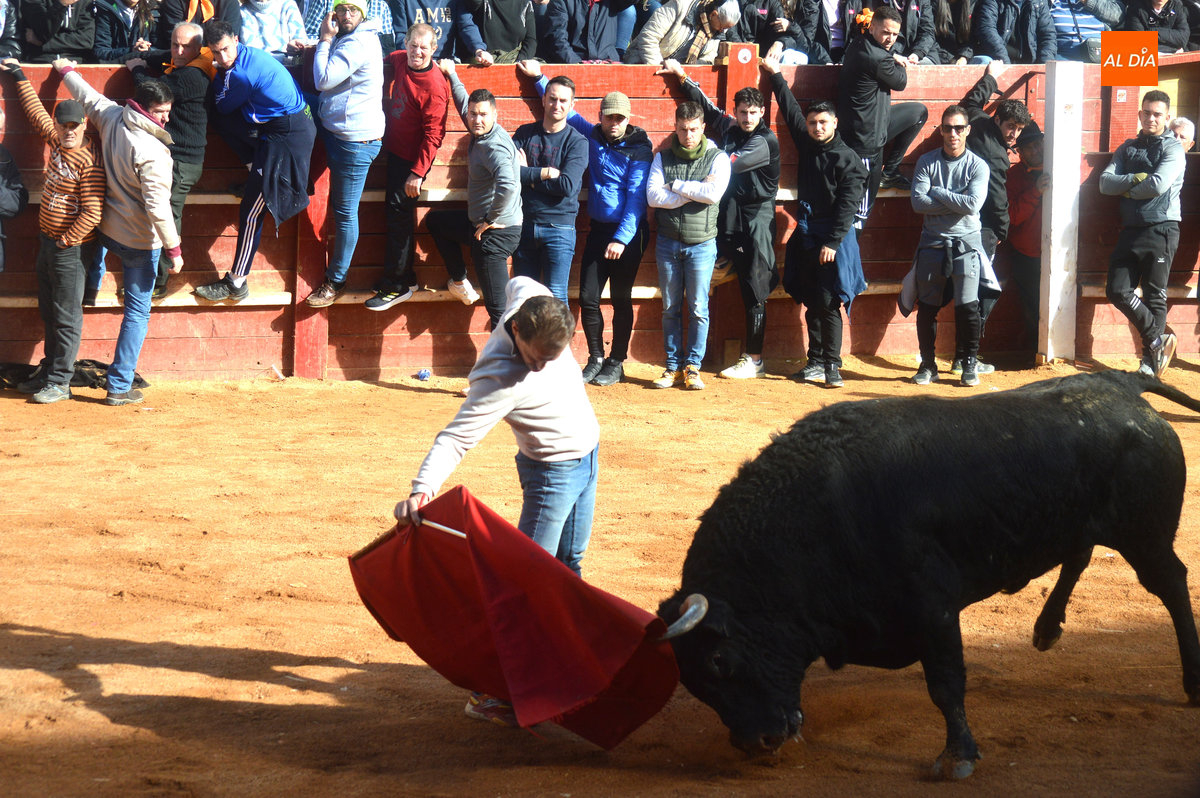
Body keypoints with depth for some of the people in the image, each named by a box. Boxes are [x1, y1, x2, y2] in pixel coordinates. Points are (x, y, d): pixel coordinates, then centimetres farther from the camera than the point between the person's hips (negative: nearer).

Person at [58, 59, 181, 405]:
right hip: (140, 240, -7)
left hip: (106, 230, 7)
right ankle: (119, 386, 6)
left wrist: (66, 70, 33)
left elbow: (86, 95, 13)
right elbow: (157, 205, -27)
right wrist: (174, 248, -19)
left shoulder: (111, 118, -7)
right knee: (137, 311, 3)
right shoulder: (151, 151, -27)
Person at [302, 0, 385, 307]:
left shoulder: (359, 43, -22)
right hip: (336, 130, 13)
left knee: (344, 212, -2)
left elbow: (324, 80, -23)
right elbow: (324, 79, 14)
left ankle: (336, 281, 9)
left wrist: (324, 42, -14)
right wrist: (325, 43, 3)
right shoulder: (345, 38, 10)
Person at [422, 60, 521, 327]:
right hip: (480, 224, 11)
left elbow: (507, 185, -40)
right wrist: (450, 74, 32)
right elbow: (463, 102, 29)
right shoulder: (481, 133, 6)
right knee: (435, 220, 32)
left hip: (496, 232, -11)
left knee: (498, 308, -8)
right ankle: (460, 283, 33)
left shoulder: (494, 145, -23)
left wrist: (491, 220, -26)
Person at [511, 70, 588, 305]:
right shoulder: (524, 134, 8)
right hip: (524, 223, 3)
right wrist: (546, 173, -12)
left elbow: (568, 186, -14)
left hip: (559, 227, -3)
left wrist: (528, 175, -7)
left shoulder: (577, 142, -1)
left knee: (556, 297, -7)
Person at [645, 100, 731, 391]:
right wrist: (695, 191, -11)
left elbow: (713, 194, -16)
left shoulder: (717, 158, 0)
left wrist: (676, 186, -9)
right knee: (670, 308, 5)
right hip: (668, 242, 2)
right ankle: (673, 366, 12)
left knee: (698, 309, -1)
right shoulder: (663, 157, 6)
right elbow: (653, 196, -8)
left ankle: (693, 367, 6)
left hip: (702, 243, -2)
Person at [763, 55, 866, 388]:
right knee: (812, 304, 7)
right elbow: (791, 110, 24)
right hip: (806, 234, 6)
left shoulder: (847, 159, -6)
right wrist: (775, 75, 30)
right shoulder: (807, 146, 12)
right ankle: (816, 361, 12)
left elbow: (847, 206, -11)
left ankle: (832, 365, -4)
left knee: (829, 304, -8)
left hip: (834, 236, -6)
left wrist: (832, 242, -17)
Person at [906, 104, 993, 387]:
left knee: (967, 306, -8)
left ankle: (969, 364, 6)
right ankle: (928, 364, 16)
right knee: (927, 308, 4)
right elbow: (918, 202, -9)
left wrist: (938, 193, -9)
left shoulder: (978, 166, 0)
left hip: (966, 242, -2)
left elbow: (972, 205, -15)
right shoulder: (927, 162, 4)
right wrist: (956, 202, -11)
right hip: (932, 243, 2)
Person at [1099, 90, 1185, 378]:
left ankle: (1150, 363, 3)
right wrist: (1135, 179, -12)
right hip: (1130, 230, 6)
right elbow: (1105, 183, 3)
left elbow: (1158, 185, -16)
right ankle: (1159, 338, 13)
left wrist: (1126, 190, -3)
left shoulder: (1173, 148, -1)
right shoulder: (1128, 148, 16)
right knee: (1118, 291, 0)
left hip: (1161, 230, -6)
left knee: (1155, 297, -2)